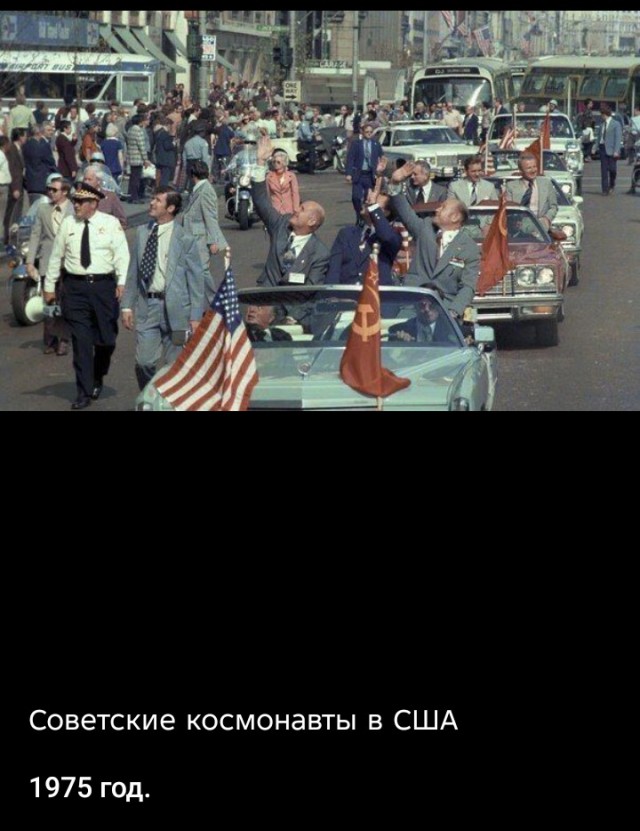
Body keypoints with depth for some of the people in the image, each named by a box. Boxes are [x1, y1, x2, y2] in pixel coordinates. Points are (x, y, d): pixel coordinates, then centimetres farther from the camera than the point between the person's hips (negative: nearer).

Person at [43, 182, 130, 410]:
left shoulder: (110, 224, -1)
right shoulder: (68, 224, 6)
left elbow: (122, 255, -4)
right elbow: (56, 256, 12)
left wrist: (122, 282, -15)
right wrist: (49, 286, 13)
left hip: (104, 285, -1)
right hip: (75, 286, 1)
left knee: (106, 338, 6)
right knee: (81, 341, -2)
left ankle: (98, 379, 33)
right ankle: (84, 392, 3)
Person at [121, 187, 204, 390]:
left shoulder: (185, 239, -6)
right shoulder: (142, 233, 8)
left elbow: (196, 279, -4)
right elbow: (133, 273, 13)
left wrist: (196, 316, -6)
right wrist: (127, 305, 9)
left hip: (175, 308, -3)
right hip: (146, 305, 3)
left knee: (174, 365, 5)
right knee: (144, 362, 0)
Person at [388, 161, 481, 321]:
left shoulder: (470, 249, 1)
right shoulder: (426, 228, 15)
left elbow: (468, 287, -6)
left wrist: (453, 312, -21)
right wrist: (396, 184, 0)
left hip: (445, 305, -2)